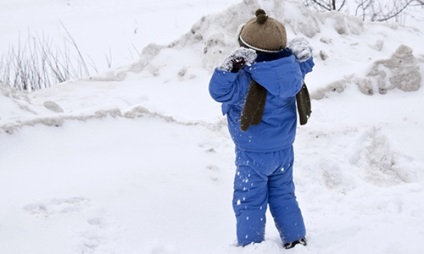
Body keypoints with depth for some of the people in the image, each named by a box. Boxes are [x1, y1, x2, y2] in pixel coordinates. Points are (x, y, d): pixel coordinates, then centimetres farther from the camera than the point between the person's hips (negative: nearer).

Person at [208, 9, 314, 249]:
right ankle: (297, 239, 25)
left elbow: (219, 90, -30)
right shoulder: (292, 70, -8)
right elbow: (305, 63, 14)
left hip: (253, 155, -6)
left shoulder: (247, 81, -27)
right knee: (283, 196, 21)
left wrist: (231, 66, -39)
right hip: (284, 150, 7)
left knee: (249, 203, 4)